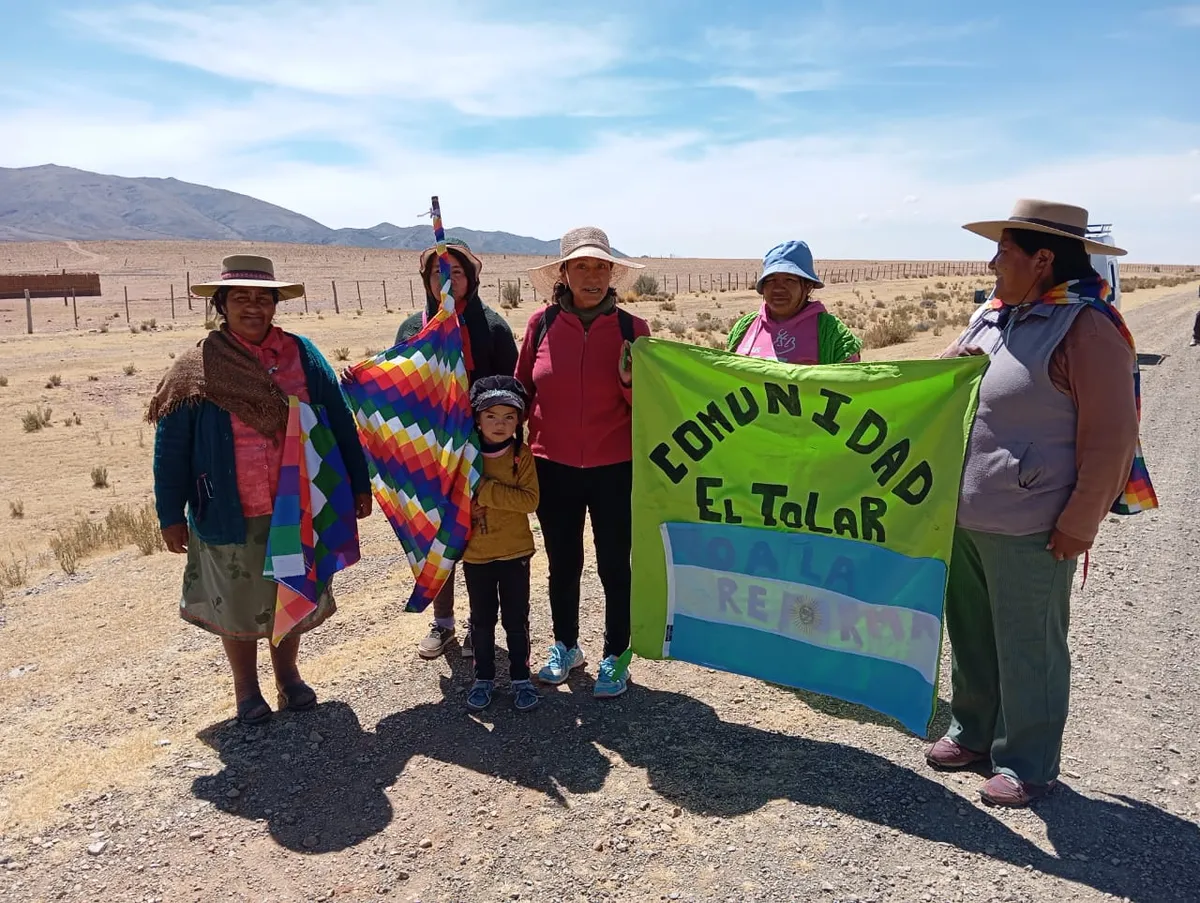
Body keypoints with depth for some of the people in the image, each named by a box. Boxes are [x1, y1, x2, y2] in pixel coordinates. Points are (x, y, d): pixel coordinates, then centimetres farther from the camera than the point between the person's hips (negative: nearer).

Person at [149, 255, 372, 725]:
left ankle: (288, 676, 38)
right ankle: (246, 690, 33)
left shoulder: (301, 355, -2)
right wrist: (171, 515, -4)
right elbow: (171, 448, -4)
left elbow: (340, 422, 1)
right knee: (238, 603, 13)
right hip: (230, 515, -1)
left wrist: (359, 483, 2)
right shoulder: (196, 369, -7)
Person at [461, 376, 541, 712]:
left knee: (516, 618, 9)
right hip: (475, 553, 2)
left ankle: (521, 678, 23)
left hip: (514, 552, -1)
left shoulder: (522, 454, -8)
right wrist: (465, 511, -13)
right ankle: (484, 677, 28)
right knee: (482, 619, 14)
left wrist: (486, 491, -23)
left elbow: (530, 499, -18)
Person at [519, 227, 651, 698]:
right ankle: (565, 647, 36)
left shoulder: (631, 329, -4)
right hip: (553, 468, 2)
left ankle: (615, 658, 28)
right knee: (562, 564, 16)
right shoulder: (541, 324, -2)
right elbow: (521, 390, 7)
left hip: (615, 469, -1)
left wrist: (630, 382, -20)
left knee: (614, 566, 9)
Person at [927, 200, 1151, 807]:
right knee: (970, 635, 20)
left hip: (1026, 530, -7)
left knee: (1027, 649, 8)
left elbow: (1110, 438, -14)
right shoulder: (991, 315, 8)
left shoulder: (1086, 327, -14)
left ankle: (1026, 764, 26)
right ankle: (973, 733, 39)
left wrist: (1078, 527, -14)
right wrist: (950, 368, -2)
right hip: (961, 518, 8)